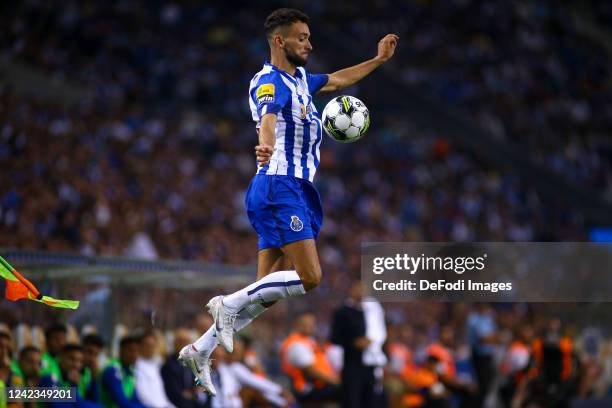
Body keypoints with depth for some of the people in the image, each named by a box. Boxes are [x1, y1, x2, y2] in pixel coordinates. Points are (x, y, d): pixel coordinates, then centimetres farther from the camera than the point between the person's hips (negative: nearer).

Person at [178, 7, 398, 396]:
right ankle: (229, 303, -10)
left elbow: (336, 80, 39)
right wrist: (265, 146, -55)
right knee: (310, 277, -18)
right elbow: (267, 117, -34)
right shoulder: (270, 81, -12)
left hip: (297, 189, 9)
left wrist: (378, 60, 39)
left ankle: (202, 349, 6)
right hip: (280, 187, -9)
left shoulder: (301, 78, 18)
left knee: (267, 287, 5)